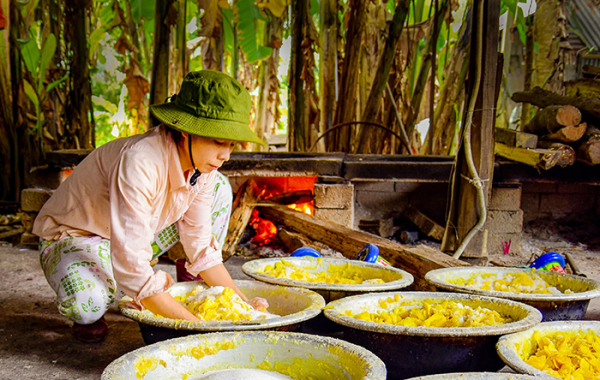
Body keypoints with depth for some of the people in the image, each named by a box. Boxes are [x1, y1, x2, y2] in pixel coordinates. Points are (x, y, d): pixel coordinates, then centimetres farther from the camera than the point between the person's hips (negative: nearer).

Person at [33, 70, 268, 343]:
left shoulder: (204, 166, -14)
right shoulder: (139, 162, -37)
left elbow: (200, 246, -4)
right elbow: (131, 270, -39)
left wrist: (242, 304, -11)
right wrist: (195, 325, -38)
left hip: (133, 240, 7)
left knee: (219, 188, -2)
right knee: (86, 302, -42)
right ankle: (88, 314, -4)